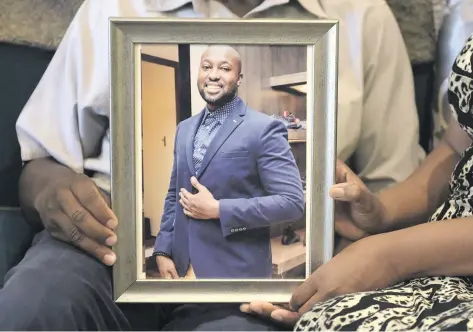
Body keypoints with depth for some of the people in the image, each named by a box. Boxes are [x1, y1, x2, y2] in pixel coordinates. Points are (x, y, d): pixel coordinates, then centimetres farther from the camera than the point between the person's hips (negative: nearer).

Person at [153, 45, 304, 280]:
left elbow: (292, 202, -17)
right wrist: (163, 250, 5)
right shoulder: (185, 128, 10)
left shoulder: (263, 129, -11)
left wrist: (217, 209, -19)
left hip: (237, 269, -5)